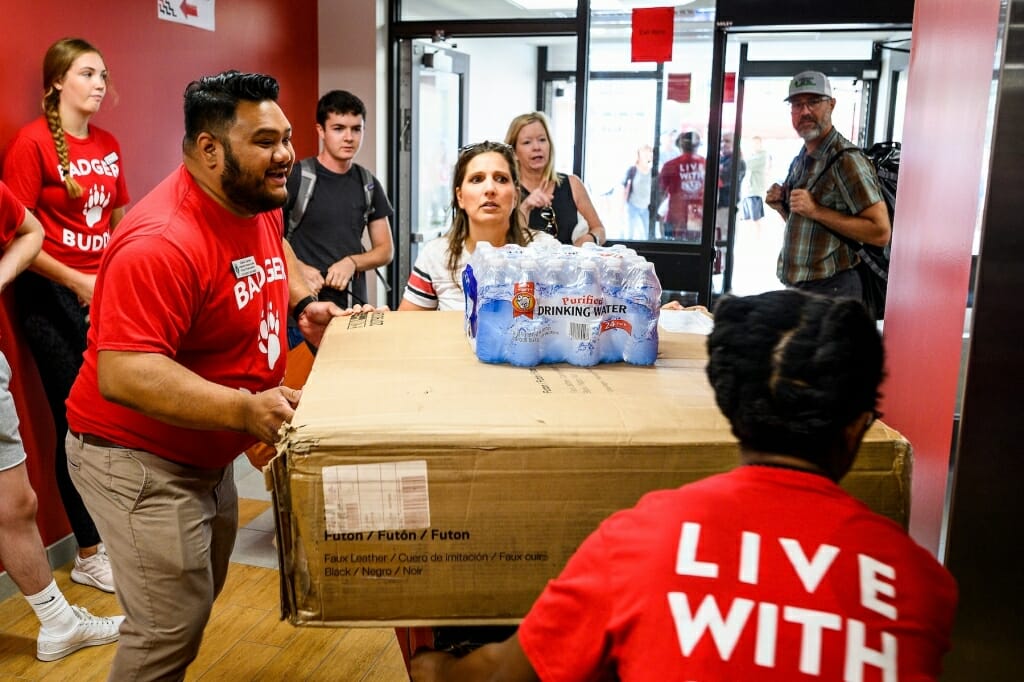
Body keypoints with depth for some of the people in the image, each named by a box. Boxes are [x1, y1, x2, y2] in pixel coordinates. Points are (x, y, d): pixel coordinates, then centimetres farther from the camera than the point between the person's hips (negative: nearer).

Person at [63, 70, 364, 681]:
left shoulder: (257, 201, -2)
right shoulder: (161, 243, -31)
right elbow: (122, 373, -37)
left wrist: (304, 304, 3)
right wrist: (245, 409, -43)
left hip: (209, 452, 9)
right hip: (141, 460, -9)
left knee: (203, 594, 23)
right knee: (171, 630, -2)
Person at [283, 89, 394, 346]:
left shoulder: (368, 185, 8)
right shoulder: (295, 177, -7)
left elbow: (385, 250, 11)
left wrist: (352, 262, -8)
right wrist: (298, 269, -19)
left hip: (355, 311, 4)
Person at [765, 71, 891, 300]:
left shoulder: (846, 159, -14)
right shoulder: (800, 160, 12)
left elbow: (880, 232, -20)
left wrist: (816, 210, -22)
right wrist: (782, 206, 3)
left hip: (830, 290, -8)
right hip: (796, 288, 8)